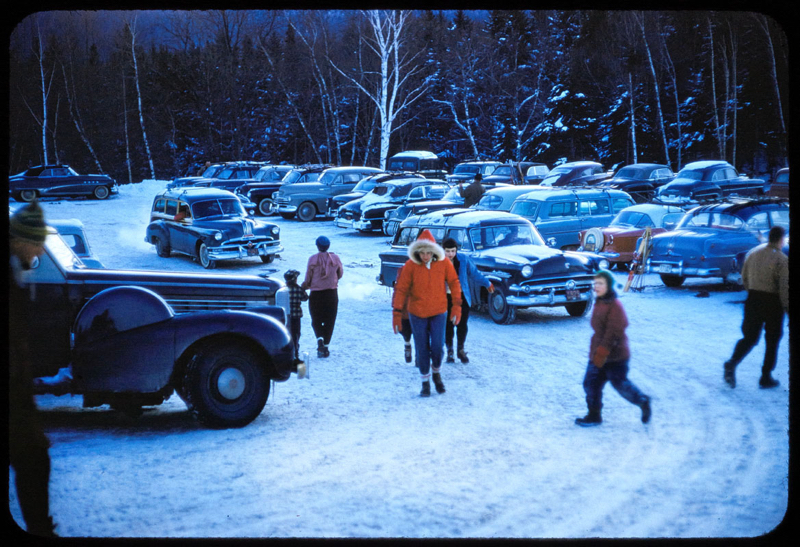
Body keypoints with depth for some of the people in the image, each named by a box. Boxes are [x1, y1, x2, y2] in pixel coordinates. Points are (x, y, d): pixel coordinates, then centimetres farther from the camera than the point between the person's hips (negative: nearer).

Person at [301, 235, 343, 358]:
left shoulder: (313, 259, -10)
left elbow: (308, 278, -7)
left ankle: (320, 339, -17)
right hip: (332, 293, 2)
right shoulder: (335, 259, -2)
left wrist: (303, 287, 11)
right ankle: (326, 347, 11)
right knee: (329, 321, 11)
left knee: (316, 320, 9)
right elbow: (340, 274, 11)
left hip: (316, 294, -2)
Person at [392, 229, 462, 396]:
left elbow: (454, 283, 3)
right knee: (422, 349, 5)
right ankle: (425, 381, 22)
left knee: (437, 346, -7)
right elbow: (401, 289, -7)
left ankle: (436, 372, 23)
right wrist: (397, 313, -10)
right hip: (417, 313, 0)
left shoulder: (444, 263, -8)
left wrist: (457, 306, -1)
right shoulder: (411, 265, -11)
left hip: (438, 312, 0)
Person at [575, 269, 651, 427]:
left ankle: (643, 401, 25)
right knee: (591, 383, 6)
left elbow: (614, 332, -23)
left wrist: (602, 353, -24)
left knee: (620, 384, 3)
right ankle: (594, 415, 15)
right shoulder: (599, 303, 9)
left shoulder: (615, 306, -20)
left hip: (615, 356, -9)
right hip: (598, 354, 9)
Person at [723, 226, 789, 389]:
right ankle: (766, 378, 14)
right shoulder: (781, 259, -15)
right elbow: (784, 288, -17)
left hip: (753, 300, 5)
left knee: (749, 337, 12)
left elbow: (744, 278, 11)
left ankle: (732, 363, -11)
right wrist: (787, 307, -8)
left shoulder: (753, 253, 3)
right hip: (772, 301, -4)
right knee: (772, 340, 11)